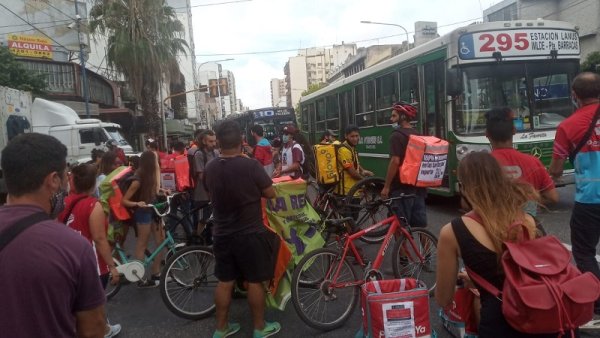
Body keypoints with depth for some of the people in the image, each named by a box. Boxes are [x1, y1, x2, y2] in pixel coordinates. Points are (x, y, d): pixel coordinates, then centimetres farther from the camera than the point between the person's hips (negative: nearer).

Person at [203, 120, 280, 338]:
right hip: (250, 234, -4)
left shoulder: (210, 168, -4)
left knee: (224, 281, 15)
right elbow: (270, 193, -8)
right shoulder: (251, 165, -18)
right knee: (255, 281, 10)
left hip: (222, 234, 5)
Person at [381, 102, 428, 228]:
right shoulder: (417, 135, 13)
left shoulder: (397, 135, -13)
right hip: (418, 185, 8)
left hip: (402, 186, -8)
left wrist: (386, 186, -17)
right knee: (420, 222, 13)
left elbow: (395, 162, -21)